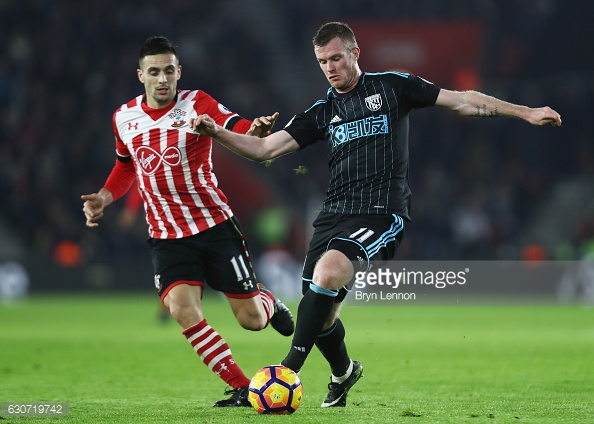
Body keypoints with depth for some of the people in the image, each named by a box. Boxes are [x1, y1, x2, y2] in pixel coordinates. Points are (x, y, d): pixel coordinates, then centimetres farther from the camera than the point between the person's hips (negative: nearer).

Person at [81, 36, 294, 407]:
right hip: (167, 236, 2)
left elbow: (237, 127, -28)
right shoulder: (124, 118, 3)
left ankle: (269, 302, 41)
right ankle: (242, 388, -11)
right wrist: (104, 198, 6)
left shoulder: (196, 104, -10)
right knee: (183, 310, -23)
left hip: (216, 226, -2)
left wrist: (256, 129, -50)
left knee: (251, 319, 1)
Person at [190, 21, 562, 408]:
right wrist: (217, 132, -2)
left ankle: (290, 367, -28)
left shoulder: (391, 87, 7)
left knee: (329, 269, -32)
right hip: (335, 213, 5)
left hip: (382, 212, -5)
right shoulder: (321, 113, 17)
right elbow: (265, 148, 13)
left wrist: (524, 112, 2)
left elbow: (462, 101, 8)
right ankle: (343, 372, 34)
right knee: (320, 314, 2)